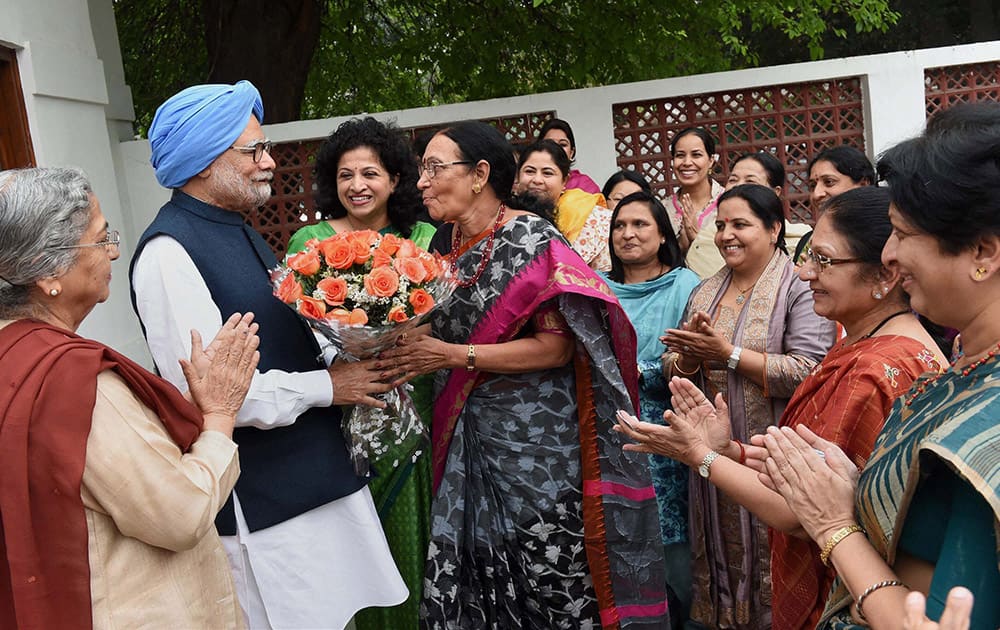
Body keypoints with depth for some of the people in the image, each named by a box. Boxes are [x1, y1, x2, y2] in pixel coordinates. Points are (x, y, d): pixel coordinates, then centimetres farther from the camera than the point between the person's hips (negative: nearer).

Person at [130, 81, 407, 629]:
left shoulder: (238, 232, 13)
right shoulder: (168, 253, -18)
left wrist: (343, 352, 2)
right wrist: (327, 386, -14)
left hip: (316, 474, 9)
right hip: (257, 499, -8)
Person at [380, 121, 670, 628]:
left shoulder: (529, 239, -11)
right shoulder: (443, 246, 10)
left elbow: (556, 346, -17)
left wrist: (455, 355, -20)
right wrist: (404, 345, 0)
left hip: (536, 439, -6)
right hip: (468, 443, 6)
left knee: (548, 574, 4)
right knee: (476, 578, 11)